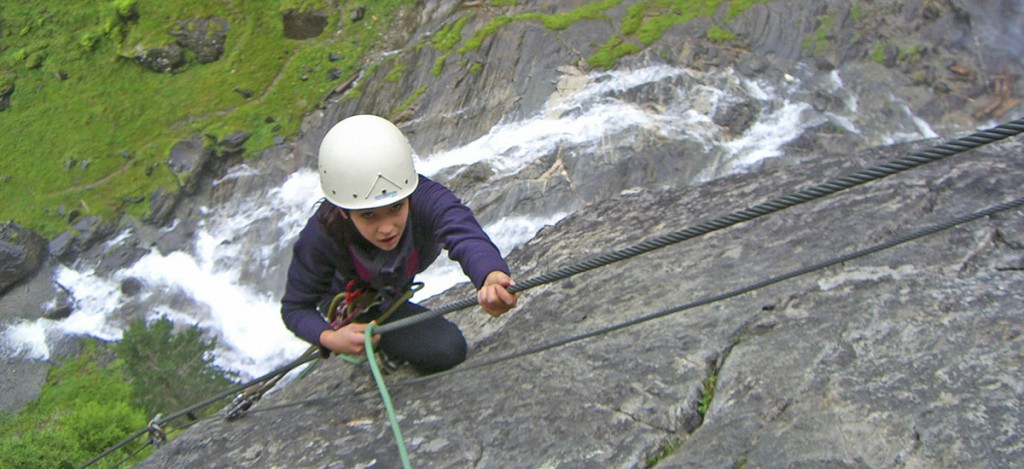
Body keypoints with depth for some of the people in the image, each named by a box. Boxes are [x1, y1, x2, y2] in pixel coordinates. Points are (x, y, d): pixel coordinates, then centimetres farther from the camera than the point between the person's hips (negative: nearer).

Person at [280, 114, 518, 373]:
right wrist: (330, 338, -49)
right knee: (447, 349, -21)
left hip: (397, 291, 3)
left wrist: (492, 277, -88)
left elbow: (466, 237, -65)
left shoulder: (427, 200, -43)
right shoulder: (321, 236, -40)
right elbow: (296, 306, -27)